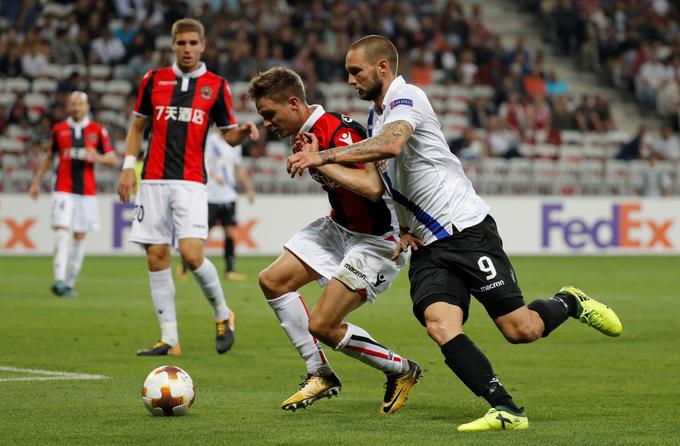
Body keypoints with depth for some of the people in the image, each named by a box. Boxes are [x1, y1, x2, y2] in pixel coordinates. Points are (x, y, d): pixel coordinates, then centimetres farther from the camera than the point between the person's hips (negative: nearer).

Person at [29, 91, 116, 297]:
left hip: (87, 192, 1)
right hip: (63, 191, -1)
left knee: (80, 236, 4)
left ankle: (69, 283, 13)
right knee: (62, 231, -16)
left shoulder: (97, 130, 4)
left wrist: (97, 158, -16)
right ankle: (60, 280, -24)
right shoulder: (59, 129, 8)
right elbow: (49, 157, 19)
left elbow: (112, 159, 5)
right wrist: (36, 182, 17)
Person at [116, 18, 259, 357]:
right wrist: (128, 166, 6)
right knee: (156, 257, -1)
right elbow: (137, 126, 16)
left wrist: (243, 132, -15)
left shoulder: (216, 86, 5)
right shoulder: (154, 80, 9)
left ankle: (222, 314, 9)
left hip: (190, 182, -3)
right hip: (153, 180, 3)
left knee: (192, 254, -16)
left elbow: (229, 135, 7)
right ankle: (169, 338, 4)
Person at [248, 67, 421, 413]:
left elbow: (373, 188, -41)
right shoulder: (308, 133, 1)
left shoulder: (339, 133, -28)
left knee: (321, 326, -12)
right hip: (339, 226, 10)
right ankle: (320, 375, 13)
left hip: (376, 241, -10)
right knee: (272, 280, 5)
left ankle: (400, 370, 10)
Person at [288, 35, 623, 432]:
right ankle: (507, 410, -19)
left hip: (467, 230, -8)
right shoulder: (375, 117, 18)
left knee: (520, 330, -9)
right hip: (427, 247, 8)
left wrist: (323, 157, -29)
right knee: (439, 324, -19)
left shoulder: (407, 98, -11)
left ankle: (570, 303, 24)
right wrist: (403, 228, 12)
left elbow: (390, 145, -33)